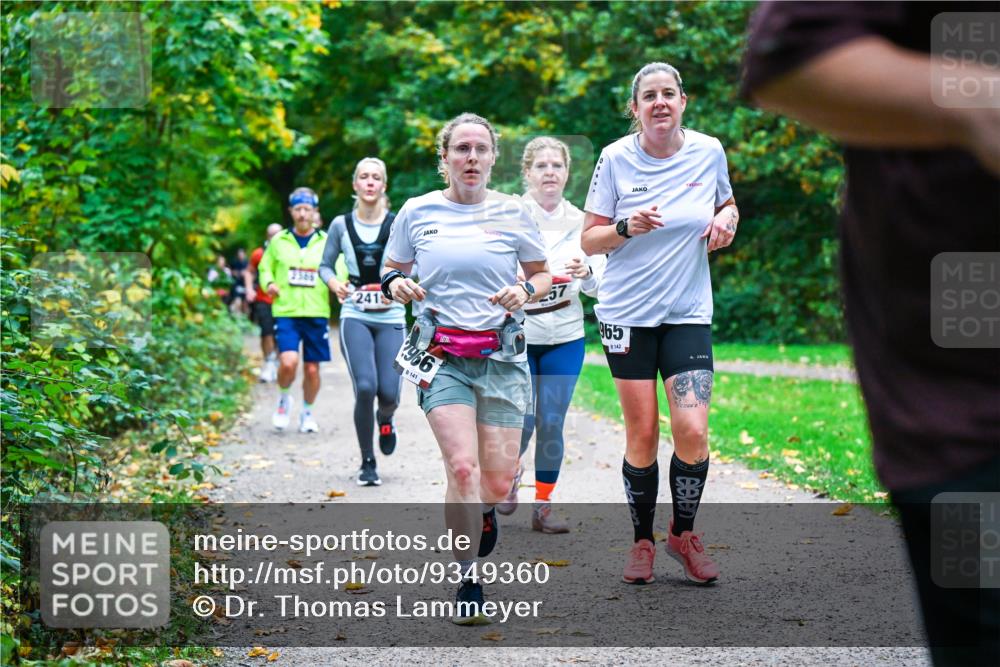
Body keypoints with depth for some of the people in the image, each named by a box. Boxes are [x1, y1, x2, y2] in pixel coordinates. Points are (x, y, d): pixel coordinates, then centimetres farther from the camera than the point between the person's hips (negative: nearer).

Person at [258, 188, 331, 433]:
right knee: (288, 362, -18)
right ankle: (283, 399, 12)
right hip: (286, 312, -1)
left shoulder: (326, 242, 5)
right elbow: (265, 267, 17)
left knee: (312, 368, 6)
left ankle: (307, 413, 27)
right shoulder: (279, 241, 7)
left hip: (317, 313, 1)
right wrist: (269, 283, -4)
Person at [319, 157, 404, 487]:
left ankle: (385, 420, 34)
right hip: (355, 317, 0)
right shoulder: (341, 225, 5)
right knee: (365, 388, -16)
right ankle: (367, 463, 3)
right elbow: (325, 265, 12)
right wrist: (333, 283, -9)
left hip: (391, 317, 0)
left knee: (389, 393, -7)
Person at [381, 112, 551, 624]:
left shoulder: (512, 213, 3)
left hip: (501, 356, 1)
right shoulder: (417, 212, 3)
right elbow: (390, 271, 14)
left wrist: (526, 292, -9)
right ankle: (468, 583, -3)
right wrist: (396, 285, -9)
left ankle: (482, 512, 38)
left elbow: (542, 275, 13)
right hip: (441, 356, -1)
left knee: (497, 483, -1)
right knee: (463, 467, -18)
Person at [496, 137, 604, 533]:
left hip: (565, 338, 2)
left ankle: (543, 506, 15)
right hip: (516, 335, -2)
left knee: (552, 423, 2)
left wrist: (586, 273, -14)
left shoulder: (579, 221, 6)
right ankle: (511, 472, 29)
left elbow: (598, 285, 8)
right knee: (521, 422, -4)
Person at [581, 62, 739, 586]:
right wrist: (627, 227, -19)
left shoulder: (708, 151, 1)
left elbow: (726, 204, 20)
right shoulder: (615, 158, -4)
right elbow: (589, 241, 0)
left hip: (687, 313, 1)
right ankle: (642, 542, 19)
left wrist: (726, 219, -3)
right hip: (627, 313, -1)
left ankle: (683, 533, 12)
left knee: (692, 430, -11)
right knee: (642, 435, 0)